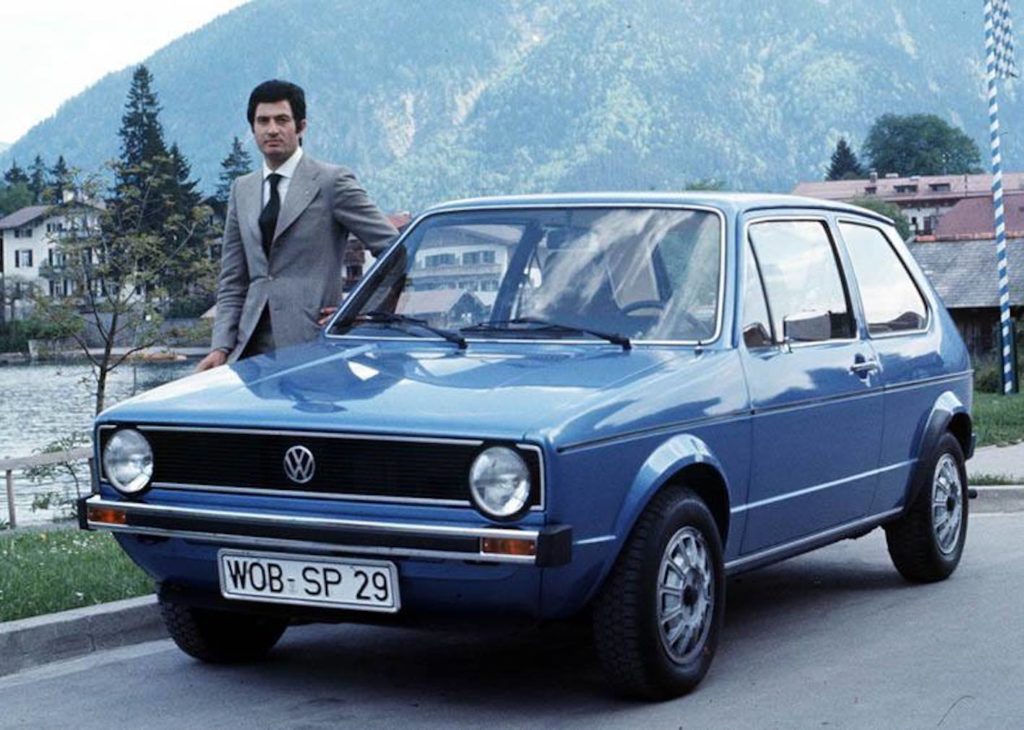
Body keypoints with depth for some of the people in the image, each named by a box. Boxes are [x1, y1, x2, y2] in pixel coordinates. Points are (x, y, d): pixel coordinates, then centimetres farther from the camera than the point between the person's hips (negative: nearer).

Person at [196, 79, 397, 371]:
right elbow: (232, 281, 16)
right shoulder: (242, 189, 17)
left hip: (310, 345, -5)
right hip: (252, 348, 5)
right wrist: (221, 347, 5)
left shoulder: (332, 181, 0)